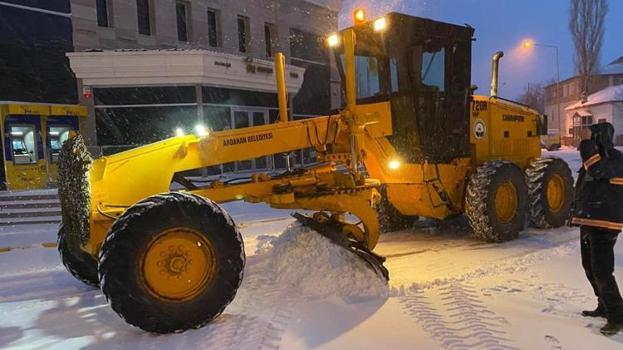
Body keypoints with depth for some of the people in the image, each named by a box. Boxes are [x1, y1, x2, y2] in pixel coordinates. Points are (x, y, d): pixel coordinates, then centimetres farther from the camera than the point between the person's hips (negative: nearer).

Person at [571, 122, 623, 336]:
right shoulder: (595, 159, 15)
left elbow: (598, 171, -33)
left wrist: (588, 144, -26)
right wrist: (579, 217, 23)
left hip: (603, 225, -10)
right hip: (588, 223, 10)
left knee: (602, 272, -10)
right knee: (590, 268, 18)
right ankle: (605, 307, 33)